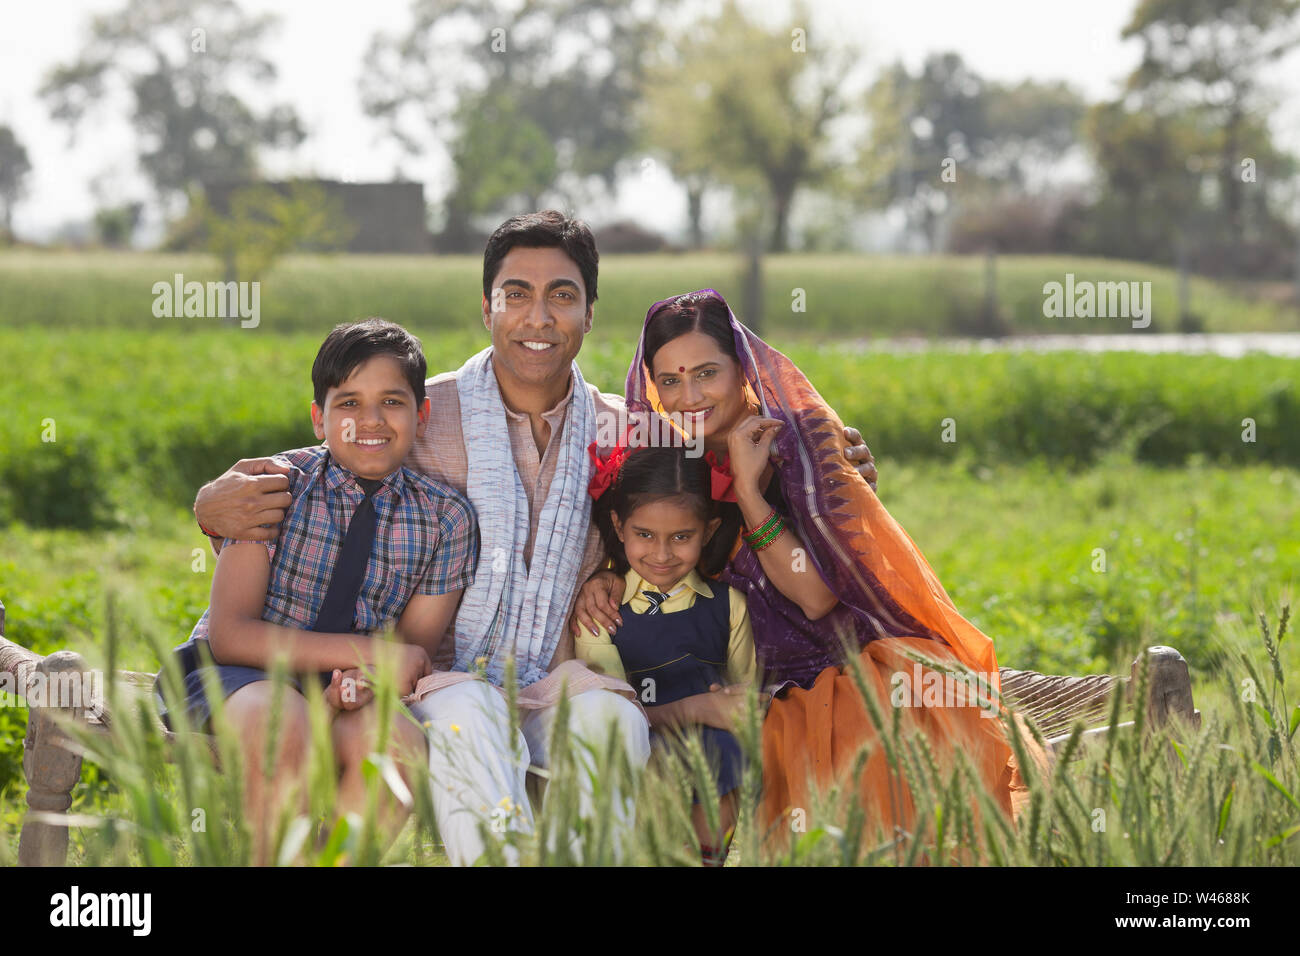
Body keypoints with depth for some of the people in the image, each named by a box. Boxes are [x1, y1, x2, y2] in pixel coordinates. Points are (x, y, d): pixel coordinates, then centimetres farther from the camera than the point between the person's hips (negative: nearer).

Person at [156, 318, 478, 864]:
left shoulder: (447, 521, 1)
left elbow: (415, 654, 2)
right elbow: (231, 634, -14)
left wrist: (366, 681, -24)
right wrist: (375, 651, -20)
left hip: (348, 696, 2)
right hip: (236, 676, -2)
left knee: (397, 744, -33)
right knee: (280, 727, -37)